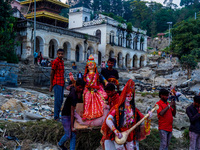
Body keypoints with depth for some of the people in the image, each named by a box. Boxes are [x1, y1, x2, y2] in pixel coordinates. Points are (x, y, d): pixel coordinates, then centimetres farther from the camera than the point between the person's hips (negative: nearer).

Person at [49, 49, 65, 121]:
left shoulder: (62, 61, 14)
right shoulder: (55, 62, -10)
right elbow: (52, 74, -10)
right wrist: (51, 85, -12)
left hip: (62, 83, 8)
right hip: (57, 83, -8)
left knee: (61, 100, 11)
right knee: (58, 100, -7)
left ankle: (58, 114, 20)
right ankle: (56, 116, 0)